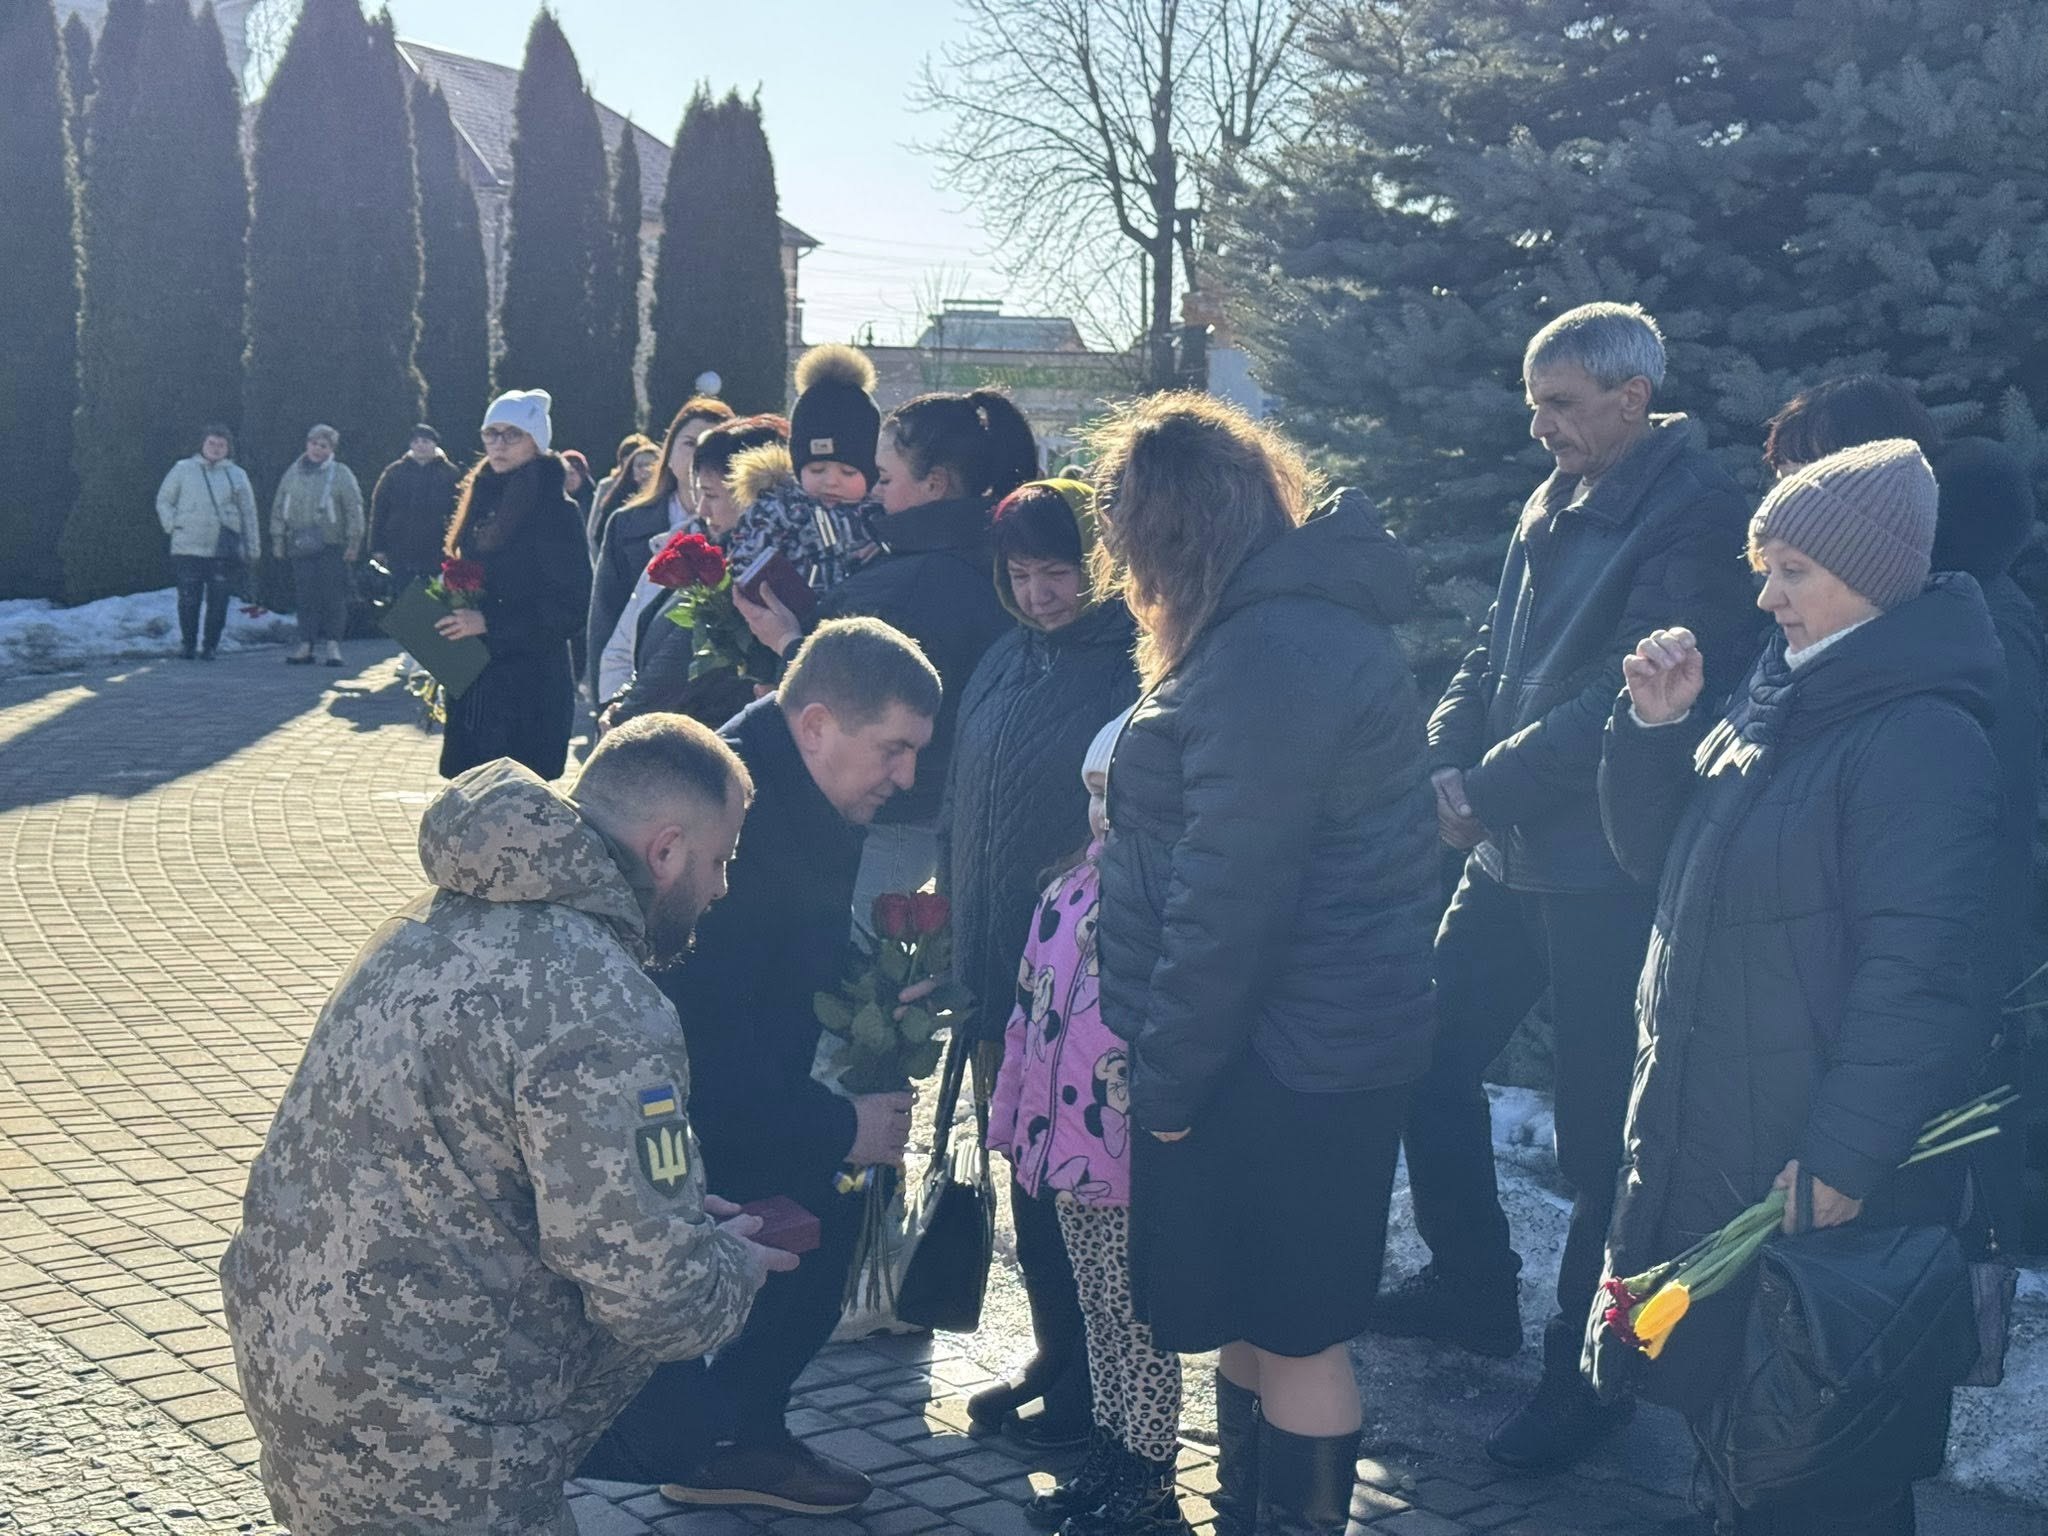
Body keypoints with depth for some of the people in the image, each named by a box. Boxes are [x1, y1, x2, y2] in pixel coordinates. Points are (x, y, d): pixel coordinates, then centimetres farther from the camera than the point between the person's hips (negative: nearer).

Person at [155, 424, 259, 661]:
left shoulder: (236, 476, 12)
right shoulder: (183, 469, 9)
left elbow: (248, 514, 14)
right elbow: (163, 500, 15)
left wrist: (253, 548, 10)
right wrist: (173, 526, 2)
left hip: (224, 550, 1)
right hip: (188, 549, -1)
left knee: (218, 601, -1)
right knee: (188, 599, -2)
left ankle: (210, 645, 10)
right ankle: (188, 643, 13)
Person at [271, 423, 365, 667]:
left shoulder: (341, 474, 0)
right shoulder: (292, 474, 13)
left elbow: (354, 509, -3)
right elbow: (279, 508, 17)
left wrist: (353, 543, -8)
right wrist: (278, 539, 12)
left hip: (331, 546, -3)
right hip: (301, 545, 3)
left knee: (333, 596, -5)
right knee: (306, 597, 3)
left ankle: (333, 646, -1)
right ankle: (306, 645, 5)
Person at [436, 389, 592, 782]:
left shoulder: (554, 510, -8)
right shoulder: (484, 498, 14)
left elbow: (569, 606, -14)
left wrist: (488, 621, -19)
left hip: (530, 688, -7)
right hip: (474, 684, 7)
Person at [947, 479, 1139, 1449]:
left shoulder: (1137, 670, -13)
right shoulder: (1005, 663, 10)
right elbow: (961, 807, 16)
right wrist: (956, 918, 13)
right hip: (1004, 970, 7)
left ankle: (1097, 1379, 18)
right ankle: (1055, 1354, 31)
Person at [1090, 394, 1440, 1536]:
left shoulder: (1268, 651, -21)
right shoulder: (1317, 614, 13)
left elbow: (1231, 893, -23)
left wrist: (1171, 1074, -15)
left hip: (1284, 1058, -10)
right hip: (1327, 1040, 10)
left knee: (1293, 1328, 2)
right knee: (1259, 1311, 20)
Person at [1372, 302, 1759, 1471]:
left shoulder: (1694, 514, -14)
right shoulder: (1559, 501, 13)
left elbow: (1631, 698, -21)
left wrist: (1493, 784, -16)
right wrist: (1451, 758, -2)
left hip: (1608, 868, -9)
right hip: (1516, 849, 9)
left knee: (1600, 1126, 1)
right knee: (1435, 1057, 15)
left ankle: (1589, 1368, 17)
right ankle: (1474, 1288, 33)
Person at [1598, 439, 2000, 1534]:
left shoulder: (1920, 739, -18)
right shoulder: (1779, 699, 10)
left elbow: (1912, 971, -23)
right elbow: (1655, 856, 15)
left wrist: (1843, 1162, -23)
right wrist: (1655, 725, -1)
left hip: (1816, 1172, -9)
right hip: (1706, 1136, 9)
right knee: (1720, 1390, 20)